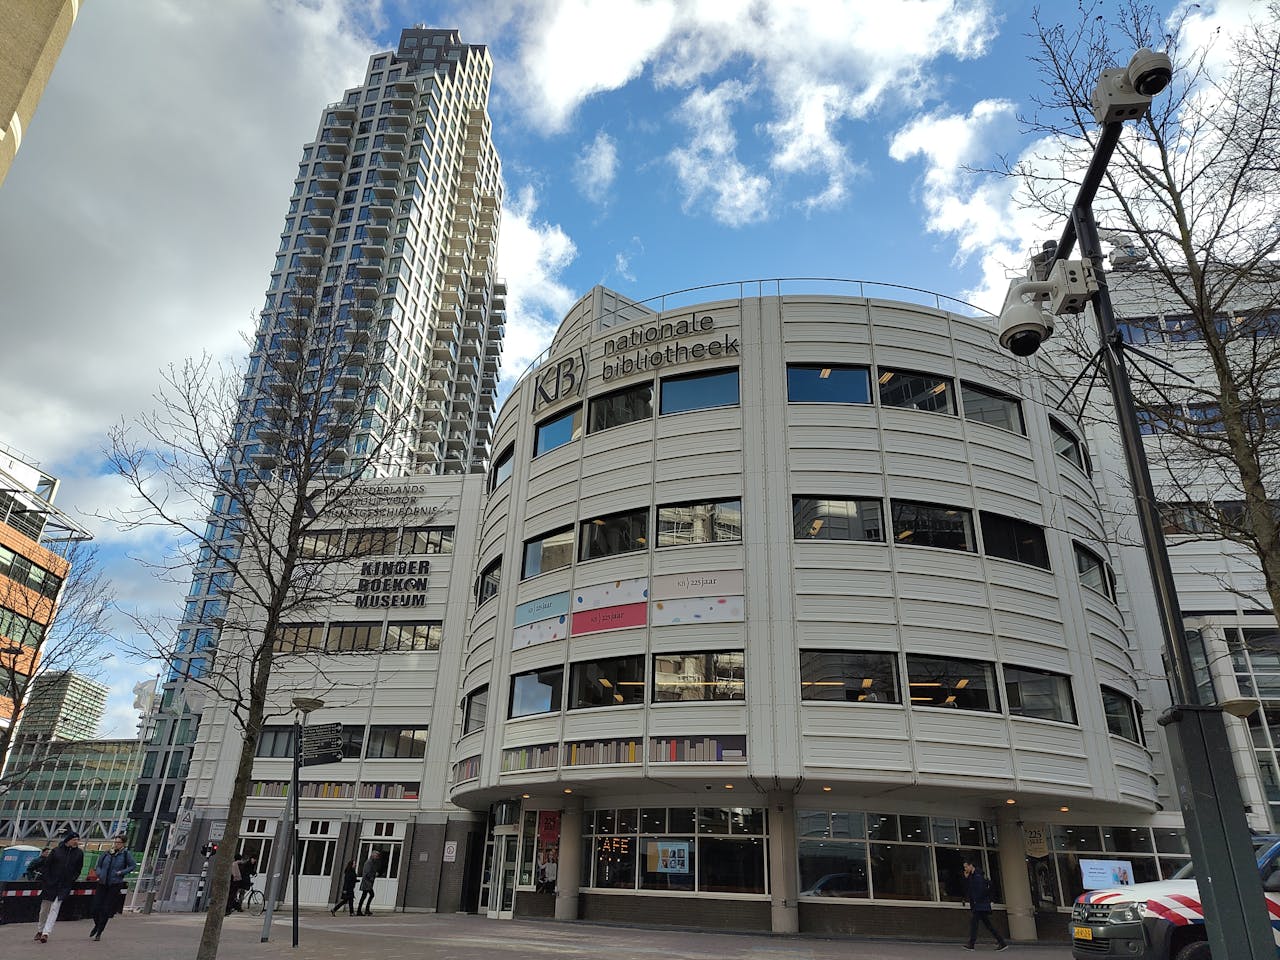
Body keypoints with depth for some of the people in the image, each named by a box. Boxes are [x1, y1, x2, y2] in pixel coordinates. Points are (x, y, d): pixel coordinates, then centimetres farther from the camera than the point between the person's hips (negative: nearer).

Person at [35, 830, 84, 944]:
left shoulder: (79, 853, 2)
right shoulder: (56, 850, -1)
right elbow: (47, 866, 4)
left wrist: (72, 880, 0)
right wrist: (47, 880, -3)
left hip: (65, 886, -1)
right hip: (51, 884, 1)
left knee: (54, 908, -12)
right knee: (44, 909, 11)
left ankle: (46, 933, -11)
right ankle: (39, 931, 31)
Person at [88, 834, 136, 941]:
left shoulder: (126, 854, -4)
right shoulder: (107, 853, 5)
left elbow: (133, 866, -2)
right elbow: (97, 865, 15)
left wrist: (122, 872, -12)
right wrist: (99, 873, -3)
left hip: (115, 885, -3)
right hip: (102, 884, 3)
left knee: (106, 909, -2)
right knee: (96, 907, 3)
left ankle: (99, 932, 13)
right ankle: (97, 925, 34)